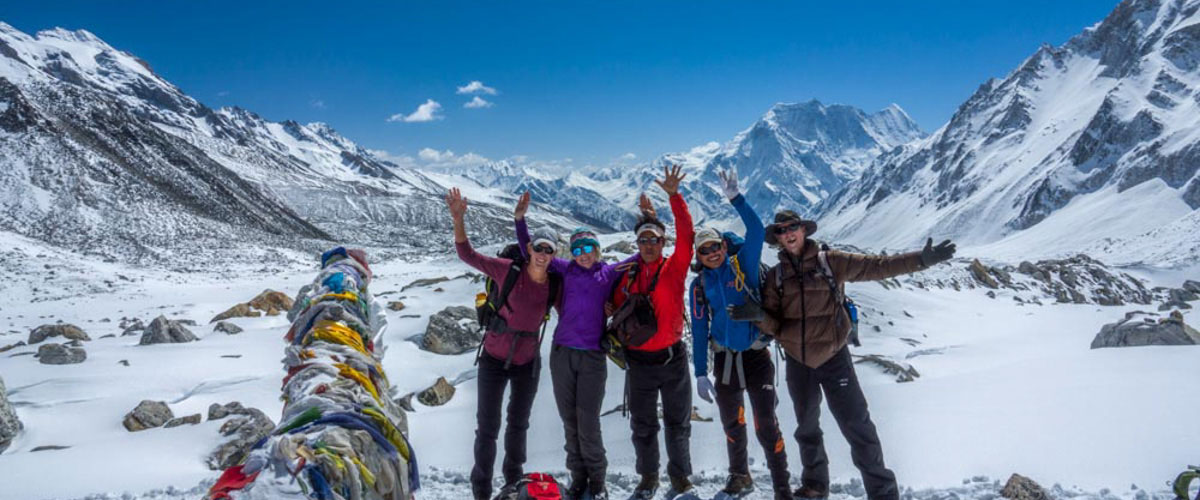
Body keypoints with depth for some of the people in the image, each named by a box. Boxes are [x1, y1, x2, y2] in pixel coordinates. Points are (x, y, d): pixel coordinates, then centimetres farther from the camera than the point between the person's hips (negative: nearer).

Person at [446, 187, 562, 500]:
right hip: (494, 359, -3)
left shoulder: (555, 283, -10)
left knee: (518, 424, 20)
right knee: (488, 427, 1)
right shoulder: (509, 270, -18)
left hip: (527, 363, 3)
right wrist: (458, 220, -36)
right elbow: (468, 255, -22)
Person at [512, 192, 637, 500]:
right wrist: (520, 219, 0)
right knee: (570, 423, 10)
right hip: (562, 354, 2)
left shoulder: (610, 274, 5)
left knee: (588, 424, -2)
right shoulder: (565, 269, 6)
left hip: (593, 358, -2)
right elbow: (530, 251, 9)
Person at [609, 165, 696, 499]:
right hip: (639, 362, 2)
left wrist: (674, 196, -23)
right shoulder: (628, 275, 2)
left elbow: (686, 235, -17)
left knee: (678, 424, 12)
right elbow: (617, 309, 14)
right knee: (643, 426, 13)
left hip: (672, 359, -2)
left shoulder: (674, 269, -6)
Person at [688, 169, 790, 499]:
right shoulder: (699, 286, 3)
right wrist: (701, 374, -1)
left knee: (766, 425, -7)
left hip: (756, 355, -3)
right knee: (732, 423, 15)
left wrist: (735, 198, -26)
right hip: (724, 358, 3)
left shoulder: (743, 264, -2)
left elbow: (756, 230, -18)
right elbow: (699, 330, 2)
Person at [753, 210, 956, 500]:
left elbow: (875, 267, -9)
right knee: (807, 428, 19)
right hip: (798, 362, 4)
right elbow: (773, 323, -1)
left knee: (857, 427, -5)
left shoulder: (830, 262, -4)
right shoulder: (776, 276, 2)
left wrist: (921, 259, -18)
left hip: (833, 357, -3)